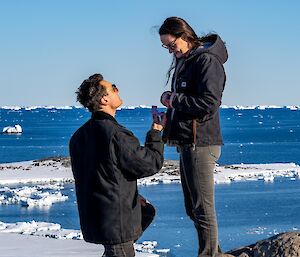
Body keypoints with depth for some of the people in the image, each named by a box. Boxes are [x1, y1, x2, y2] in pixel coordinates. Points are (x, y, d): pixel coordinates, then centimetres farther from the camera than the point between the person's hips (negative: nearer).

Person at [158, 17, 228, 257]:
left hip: (200, 144, -10)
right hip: (187, 144, 10)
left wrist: (175, 100, -13)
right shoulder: (183, 61, 16)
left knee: (203, 210, -5)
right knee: (193, 209, 17)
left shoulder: (207, 61, -13)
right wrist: (170, 101, 5)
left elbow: (209, 104, -20)